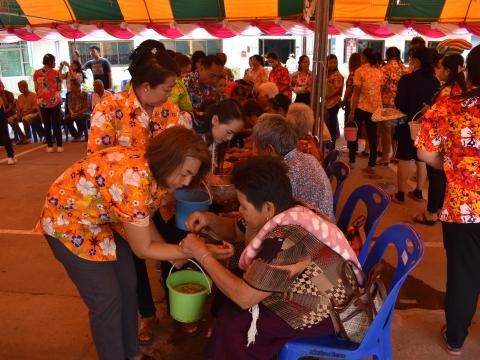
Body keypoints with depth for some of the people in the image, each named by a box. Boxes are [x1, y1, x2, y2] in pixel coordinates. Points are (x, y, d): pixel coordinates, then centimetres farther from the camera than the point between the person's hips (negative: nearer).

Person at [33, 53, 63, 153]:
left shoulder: (36, 73, 0)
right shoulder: (56, 73, -6)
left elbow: (36, 89, 4)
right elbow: (59, 88, -1)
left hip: (42, 102, 1)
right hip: (55, 101, -1)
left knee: (47, 124, 8)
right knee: (56, 124, 5)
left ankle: (50, 146, 10)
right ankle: (59, 146, 5)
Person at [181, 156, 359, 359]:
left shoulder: (285, 240, -34)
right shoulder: (275, 216, -6)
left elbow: (244, 298, -30)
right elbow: (235, 232, 12)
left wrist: (202, 255, -22)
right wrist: (210, 220, -8)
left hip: (326, 313, -9)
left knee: (233, 323, -12)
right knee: (229, 282, 2)